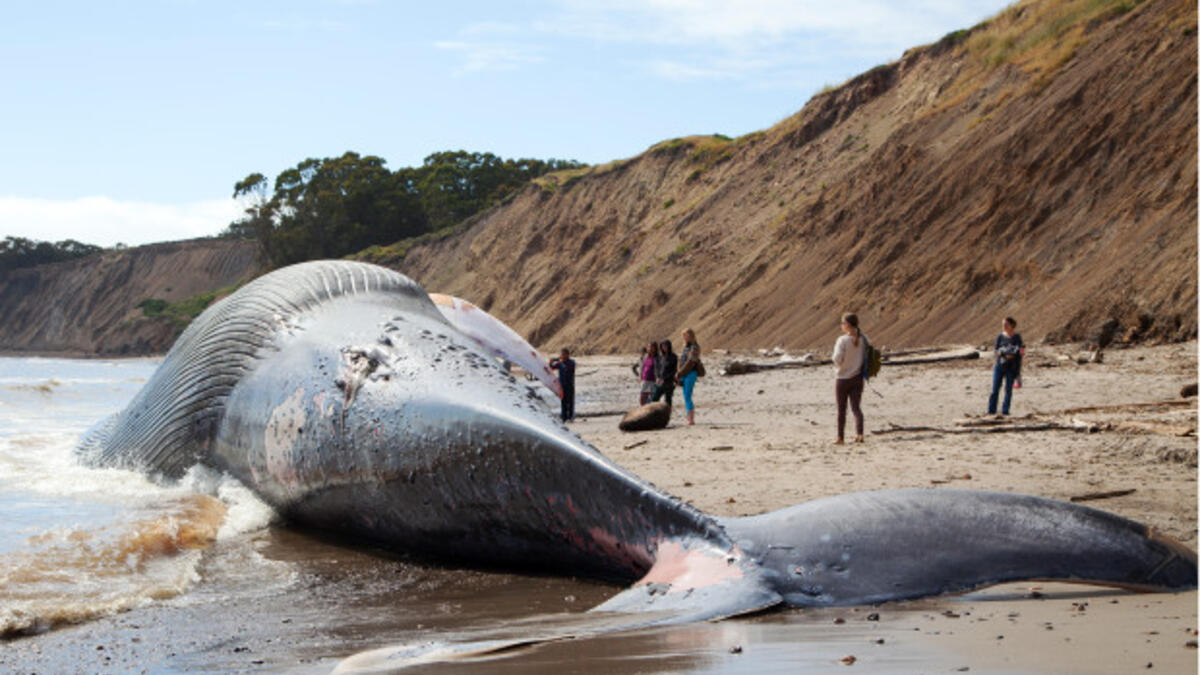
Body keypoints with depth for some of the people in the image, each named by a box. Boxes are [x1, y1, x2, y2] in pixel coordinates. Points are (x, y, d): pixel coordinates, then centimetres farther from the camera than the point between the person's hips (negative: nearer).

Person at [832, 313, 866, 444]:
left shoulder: (842, 340, -15)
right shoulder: (863, 339, 0)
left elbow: (837, 360, -17)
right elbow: (865, 357, 5)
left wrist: (835, 348, 0)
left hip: (844, 378, -4)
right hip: (858, 378, 4)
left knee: (841, 410, 7)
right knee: (856, 407, 5)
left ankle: (841, 437, 13)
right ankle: (859, 433, -13)